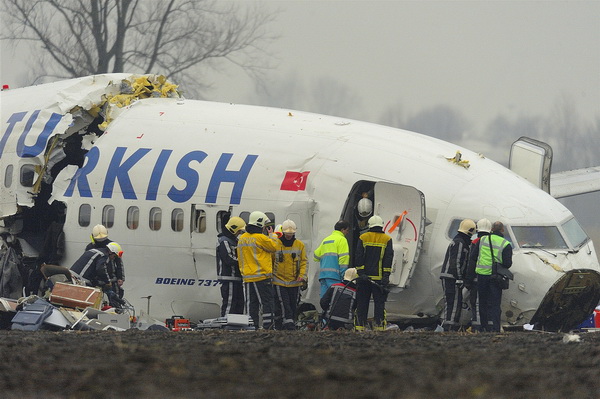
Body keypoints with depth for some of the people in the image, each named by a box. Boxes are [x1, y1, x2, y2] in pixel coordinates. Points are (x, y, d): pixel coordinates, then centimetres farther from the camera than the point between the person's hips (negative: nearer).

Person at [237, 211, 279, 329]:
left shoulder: (242, 239, 9)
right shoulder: (261, 238, -13)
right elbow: (273, 247, 0)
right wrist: (272, 235, 14)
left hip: (247, 277, 7)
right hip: (262, 277, -7)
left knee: (251, 304, 9)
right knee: (267, 303, -2)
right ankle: (268, 326, -7)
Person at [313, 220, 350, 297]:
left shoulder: (325, 240, 21)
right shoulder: (341, 239, -2)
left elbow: (316, 257, 22)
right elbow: (343, 259, -10)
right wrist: (344, 276, -10)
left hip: (323, 274, 7)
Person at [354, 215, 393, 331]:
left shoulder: (363, 238, 3)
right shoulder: (387, 239, 3)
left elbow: (359, 257, -3)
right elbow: (389, 258, -3)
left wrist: (361, 272, -5)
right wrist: (386, 276, -5)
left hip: (364, 277, 1)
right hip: (379, 277, -1)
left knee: (362, 303, 5)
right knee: (379, 303, 2)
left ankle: (360, 326, 2)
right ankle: (379, 326, -4)